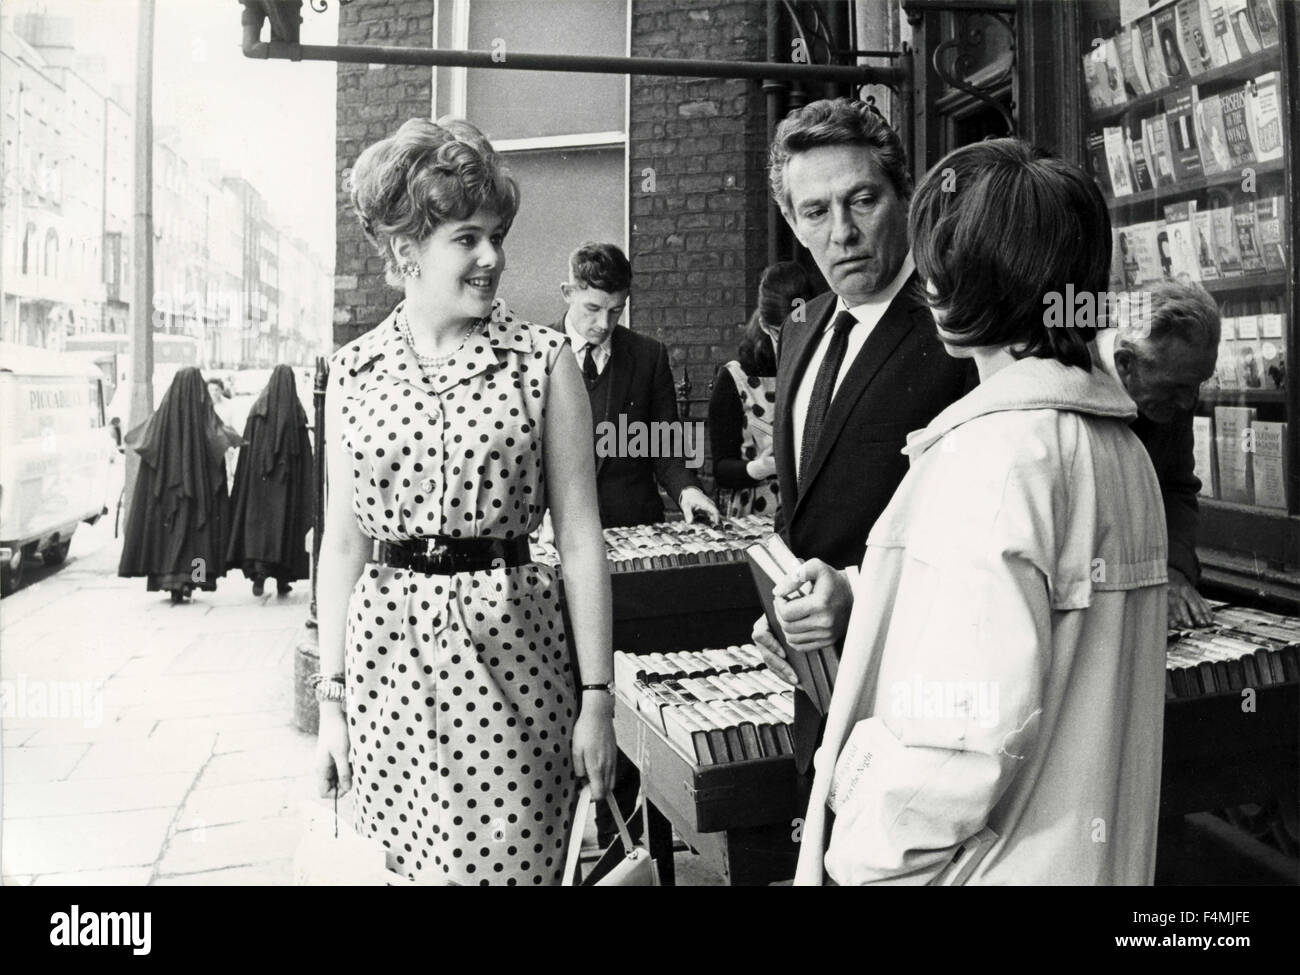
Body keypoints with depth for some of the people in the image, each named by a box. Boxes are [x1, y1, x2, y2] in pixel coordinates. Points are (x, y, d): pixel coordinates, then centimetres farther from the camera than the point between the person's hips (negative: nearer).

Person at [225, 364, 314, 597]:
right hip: (287, 478, 0)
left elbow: (246, 445, -1)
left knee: (258, 519, 3)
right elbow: (305, 452, -2)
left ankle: (258, 569, -13)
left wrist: (247, 476, 5)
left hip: (259, 476, 0)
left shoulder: (258, 408, 1)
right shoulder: (296, 410, -1)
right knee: (285, 519, 6)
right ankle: (283, 578, 9)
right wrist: (306, 488, 3)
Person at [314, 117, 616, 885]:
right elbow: (342, 543, 7)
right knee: (417, 864, 13)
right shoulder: (353, 371, 4)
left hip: (508, 656, -2)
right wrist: (331, 697, 6)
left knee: (503, 864, 2)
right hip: (387, 655, 3)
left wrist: (597, 696, -5)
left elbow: (580, 539, -3)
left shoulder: (544, 361, -3)